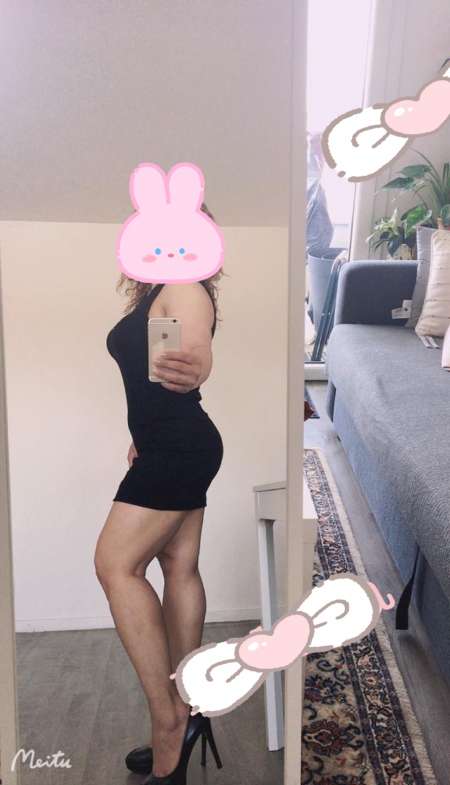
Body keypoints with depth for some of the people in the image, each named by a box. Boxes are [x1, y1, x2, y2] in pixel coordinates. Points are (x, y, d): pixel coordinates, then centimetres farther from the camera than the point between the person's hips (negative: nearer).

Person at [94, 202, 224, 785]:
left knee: (116, 564, -12)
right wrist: (144, 435, 23)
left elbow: (197, 354, -29)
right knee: (180, 567, 9)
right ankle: (183, 714, 18)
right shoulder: (153, 294, 19)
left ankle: (167, 720, -6)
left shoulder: (184, 289, -10)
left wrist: (188, 370, -51)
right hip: (173, 448, 10)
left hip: (179, 448, -10)